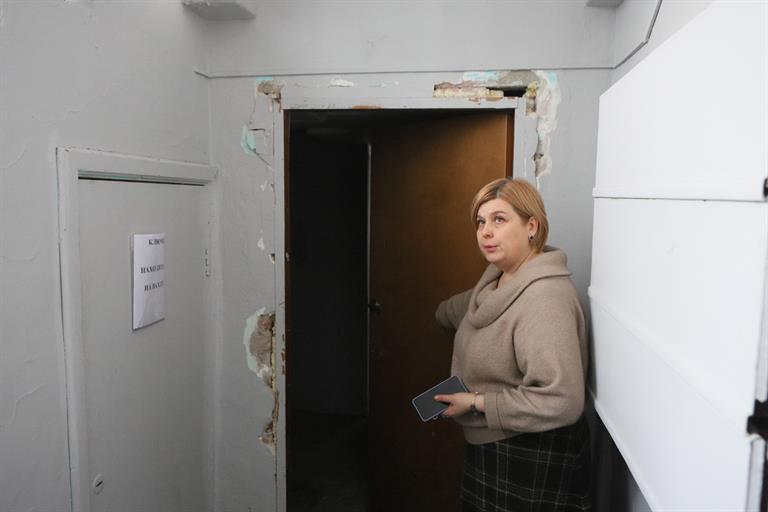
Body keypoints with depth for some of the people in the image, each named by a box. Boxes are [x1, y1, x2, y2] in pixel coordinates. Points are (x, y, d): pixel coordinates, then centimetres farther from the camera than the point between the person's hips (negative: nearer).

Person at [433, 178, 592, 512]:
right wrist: (439, 311, 45)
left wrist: (477, 402, -23)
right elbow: (471, 306, 26)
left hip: (533, 460, -8)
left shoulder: (544, 299, -27)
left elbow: (560, 402, -32)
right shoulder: (498, 278, 2)